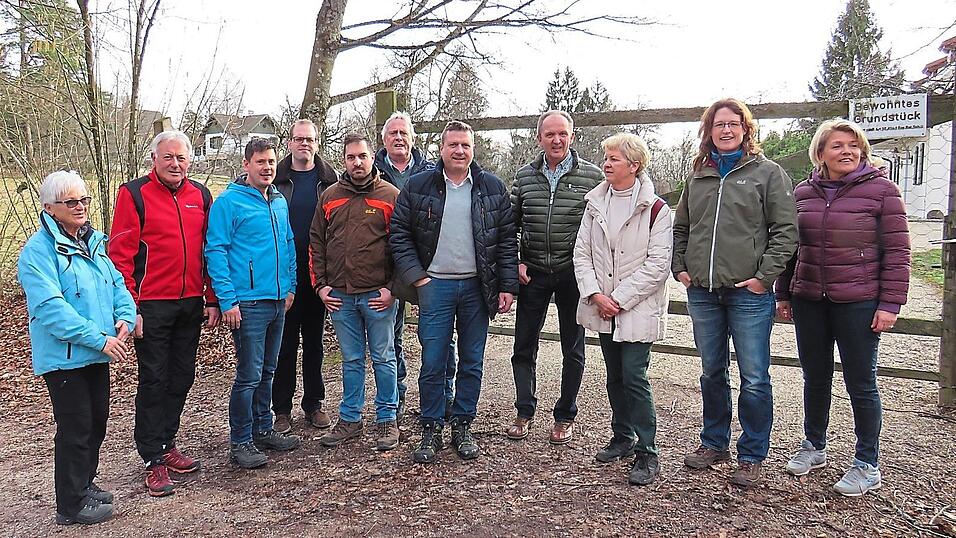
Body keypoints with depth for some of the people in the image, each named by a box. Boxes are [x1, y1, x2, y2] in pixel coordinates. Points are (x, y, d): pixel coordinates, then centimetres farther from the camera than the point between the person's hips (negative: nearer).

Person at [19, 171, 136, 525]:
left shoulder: (94, 242, 9)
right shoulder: (39, 250, -16)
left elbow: (116, 283, 11)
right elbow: (51, 308, -25)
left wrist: (125, 316, -9)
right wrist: (99, 338, -27)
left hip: (97, 355, 8)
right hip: (64, 357, -8)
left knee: (97, 420, 18)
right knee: (75, 428, 1)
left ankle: (84, 484, 37)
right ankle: (72, 505, 16)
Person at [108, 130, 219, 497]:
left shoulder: (200, 195, 9)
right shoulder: (134, 194, -5)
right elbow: (120, 253, -8)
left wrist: (212, 300, 8)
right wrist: (129, 306, -13)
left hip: (191, 304, 5)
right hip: (152, 306, -5)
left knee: (181, 378, 13)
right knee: (153, 381, 1)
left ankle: (166, 445, 28)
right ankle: (154, 461, 11)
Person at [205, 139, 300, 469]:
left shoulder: (280, 202, 12)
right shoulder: (229, 202, -9)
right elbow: (216, 252, -12)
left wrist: (290, 286, 14)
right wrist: (228, 300, -17)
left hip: (278, 301, 7)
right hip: (248, 302, -7)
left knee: (267, 371, 16)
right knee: (249, 375, -4)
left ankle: (262, 428, 30)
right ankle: (240, 442, 9)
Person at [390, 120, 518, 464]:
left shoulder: (492, 188, 5)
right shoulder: (418, 187, 2)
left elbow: (507, 240, 5)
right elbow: (400, 235, 2)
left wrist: (507, 287, -1)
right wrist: (415, 277, -6)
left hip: (477, 287, 2)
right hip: (435, 285, -1)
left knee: (472, 363, 9)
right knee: (432, 363, 1)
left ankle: (462, 427, 23)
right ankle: (431, 430, 16)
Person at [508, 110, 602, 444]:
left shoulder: (592, 176, -3)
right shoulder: (524, 176, 4)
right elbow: (510, 224, 9)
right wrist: (516, 263, -1)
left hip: (574, 274, -2)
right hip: (533, 274, 2)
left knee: (573, 349, 9)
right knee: (524, 346, 8)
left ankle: (565, 417, 25)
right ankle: (524, 412, 24)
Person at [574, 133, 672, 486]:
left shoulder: (655, 209, -9)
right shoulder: (595, 204, 7)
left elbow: (658, 264, -13)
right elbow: (582, 252, 4)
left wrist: (620, 299, -15)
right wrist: (595, 294, -9)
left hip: (637, 309, -5)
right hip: (603, 309, 5)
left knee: (634, 377, -8)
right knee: (615, 377, 15)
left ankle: (647, 454, 4)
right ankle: (622, 437, 31)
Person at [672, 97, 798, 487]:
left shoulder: (768, 173, -1)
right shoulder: (699, 176, 13)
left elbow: (786, 230, -5)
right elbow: (680, 228, 21)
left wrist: (765, 276, -12)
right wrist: (680, 267, 9)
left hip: (749, 293, -4)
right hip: (702, 293, 5)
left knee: (754, 379, 1)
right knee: (712, 373, 15)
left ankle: (751, 456, 16)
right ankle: (714, 443, 30)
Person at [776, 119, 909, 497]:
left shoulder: (881, 190, -4)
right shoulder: (803, 193, 7)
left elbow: (897, 251, -7)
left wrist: (890, 303, -11)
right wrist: (784, 294, 13)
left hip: (858, 302, -4)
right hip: (809, 300, 4)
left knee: (861, 383, 5)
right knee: (814, 378, 14)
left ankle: (867, 464, 19)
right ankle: (813, 446, 32)